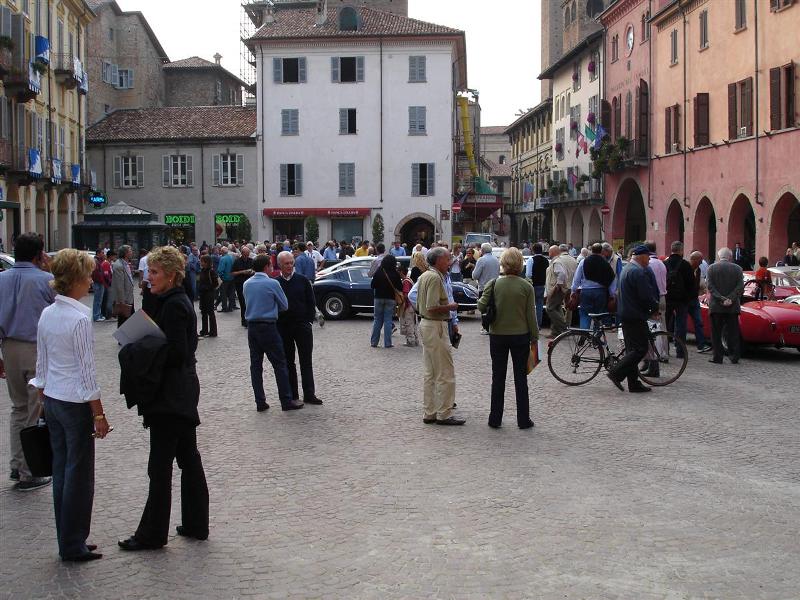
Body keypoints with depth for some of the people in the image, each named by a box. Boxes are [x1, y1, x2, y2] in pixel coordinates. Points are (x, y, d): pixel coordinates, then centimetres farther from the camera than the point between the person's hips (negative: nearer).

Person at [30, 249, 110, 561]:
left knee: (61, 471, 13)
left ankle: (68, 541, 21)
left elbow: (41, 363, 12)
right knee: (79, 474, 3)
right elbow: (87, 370, -16)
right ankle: (73, 546, 10)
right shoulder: (80, 318, -17)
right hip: (76, 404, -8)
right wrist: (98, 413, -11)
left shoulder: (47, 314, 5)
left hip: (52, 401, 8)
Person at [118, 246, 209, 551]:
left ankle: (152, 534, 6)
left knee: (159, 467, -2)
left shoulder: (173, 306, -18)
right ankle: (196, 524, 23)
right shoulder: (179, 301, 12)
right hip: (182, 395, 10)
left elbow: (175, 352, -22)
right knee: (189, 460, 14)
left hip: (169, 397, -10)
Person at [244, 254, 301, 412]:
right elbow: (284, 305, -1)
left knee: (256, 365, 8)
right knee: (279, 364, 0)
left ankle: (260, 402, 10)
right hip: (268, 327, -6)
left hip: (252, 327, 6)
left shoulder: (247, 284, 6)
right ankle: (286, 401, 1)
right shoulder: (272, 283, -11)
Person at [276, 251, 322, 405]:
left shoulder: (302, 280, 2)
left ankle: (309, 394, 4)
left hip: (302, 325, 0)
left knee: (306, 361, 1)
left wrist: (309, 320, -2)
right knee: (288, 362, 7)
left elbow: (311, 302, 5)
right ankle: (292, 394, 15)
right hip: (283, 328, 0)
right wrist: (277, 324, -2)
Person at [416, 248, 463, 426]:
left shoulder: (424, 276, 14)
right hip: (436, 327, -11)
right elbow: (432, 308, -25)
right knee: (445, 374, -5)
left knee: (430, 374, 14)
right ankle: (444, 414, -2)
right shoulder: (435, 278, -17)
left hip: (426, 324, 11)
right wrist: (451, 306, -10)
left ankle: (429, 413, 18)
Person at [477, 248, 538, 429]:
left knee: (498, 378, 10)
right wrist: (534, 339, 3)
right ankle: (523, 420, 10)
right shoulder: (526, 286, -8)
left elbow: (481, 306, -9)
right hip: (520, 336, -1)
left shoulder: (494, 284, -8)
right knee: (521, 378, 7)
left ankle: (495, 419, 13)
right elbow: (531, 315, -6)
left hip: (497, 336, 1)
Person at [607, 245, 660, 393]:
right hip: (635, 316, -10)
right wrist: (655, 308, -2)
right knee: (640, 349, -8)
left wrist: (653, 305, 21)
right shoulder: (639, 271, -16)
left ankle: (634, 384, 11)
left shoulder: (627, 268, 17)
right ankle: (616, 373, -14)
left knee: (632, 349, 11)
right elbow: (646, 296, -20)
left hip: (625, 314, 10)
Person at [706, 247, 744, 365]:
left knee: (716, 333, 5)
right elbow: (740, 286, -6)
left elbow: (710, 287, -8)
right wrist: (730, 299, -10)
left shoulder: (712, 268, 0)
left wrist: (721, 299, -12)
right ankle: (734, 357, 8)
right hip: (733, 306, 1)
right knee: (733, 332, 8)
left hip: (716, 306, -1)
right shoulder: (737, 268, 3)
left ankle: (717, 357, 4)